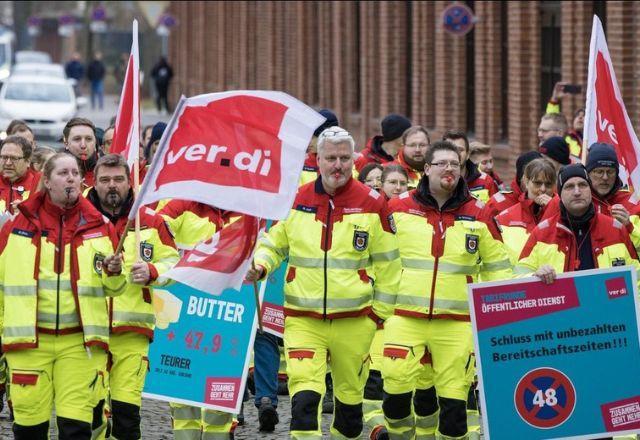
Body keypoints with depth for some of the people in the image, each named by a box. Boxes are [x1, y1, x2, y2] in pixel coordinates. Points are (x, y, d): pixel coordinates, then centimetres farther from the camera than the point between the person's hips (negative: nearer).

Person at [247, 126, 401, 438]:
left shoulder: (372, 204, -1)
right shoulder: (296, 200, 2)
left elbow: (387, 264, 5)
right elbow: (273, 243, 14)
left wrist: (379, 311, 4)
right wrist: (260, 266, -7)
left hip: (354, 320, 0)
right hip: (302, 318, 0)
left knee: (350, 394, 15)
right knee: (304, 394, -14)